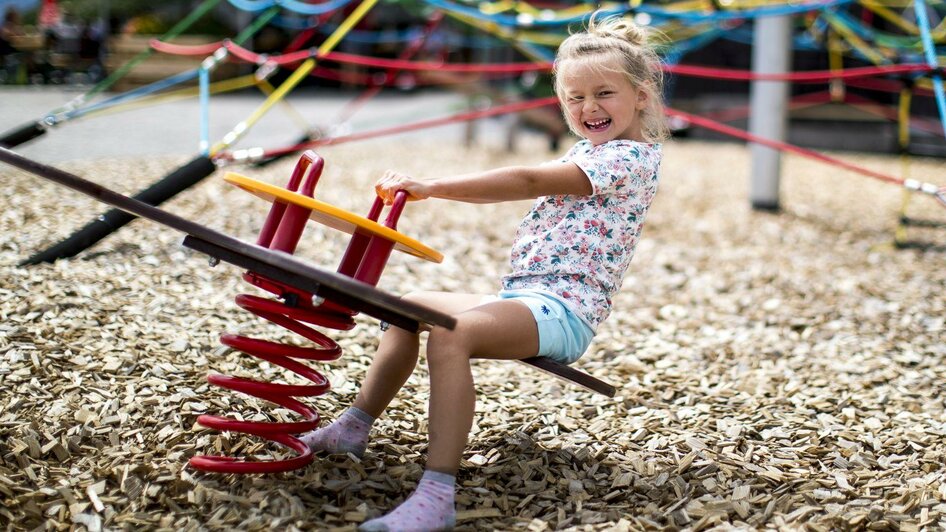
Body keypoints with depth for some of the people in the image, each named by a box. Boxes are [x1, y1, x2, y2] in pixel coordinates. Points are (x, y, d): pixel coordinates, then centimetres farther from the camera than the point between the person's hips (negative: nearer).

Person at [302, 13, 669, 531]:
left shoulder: (630, 157, -11)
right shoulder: (585, 152, 20)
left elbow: (529, 182, -20)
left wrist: (432, 186, -23)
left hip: (562, 309, -11)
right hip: (521, 296, 11)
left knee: (450, 334, -35)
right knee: (412, 306, 18)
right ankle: (354, 427, 21)